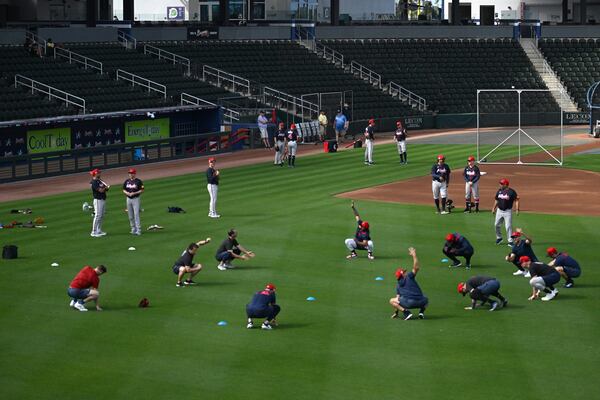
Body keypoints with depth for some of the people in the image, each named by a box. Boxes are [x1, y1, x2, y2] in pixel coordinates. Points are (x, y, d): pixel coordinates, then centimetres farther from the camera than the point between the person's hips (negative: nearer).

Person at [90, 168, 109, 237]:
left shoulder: (99, 181, 15)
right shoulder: (94, 182, -15)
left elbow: (105, 189, 17)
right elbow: (100, 190, -22)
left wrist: (107, 187, -6)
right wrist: (106, 187, -3)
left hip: (103, 200, 10)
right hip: (98, 200, -10)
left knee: (101, 216, 13)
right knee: (97, 216, -9)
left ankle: (99, 231, 20)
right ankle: (93, 232, -6)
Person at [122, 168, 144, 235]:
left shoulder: (138, 181, -7)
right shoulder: (126, 181, 8)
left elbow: (142, 190, -7)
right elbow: (124, 190, 13)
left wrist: (134, 193, -18)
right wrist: (127, 193, -8)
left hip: (136, 199, -5)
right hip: (128, 199, 5)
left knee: (136, 214, -11)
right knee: (130, 216, 8)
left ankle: (138, 230, -10)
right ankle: (133, 229, 18)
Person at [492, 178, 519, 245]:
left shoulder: (511, 191, -11)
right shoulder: (499, 191, 6)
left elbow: (516, 200, -11)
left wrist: (517, 210, -19)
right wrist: (494, 208, 13)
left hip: (508, 211, -6)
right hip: (499, 211, 6)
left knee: (508, 226, -8)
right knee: (497, 225, 12)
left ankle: (510, 241, -3)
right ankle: (499, 238, 31)